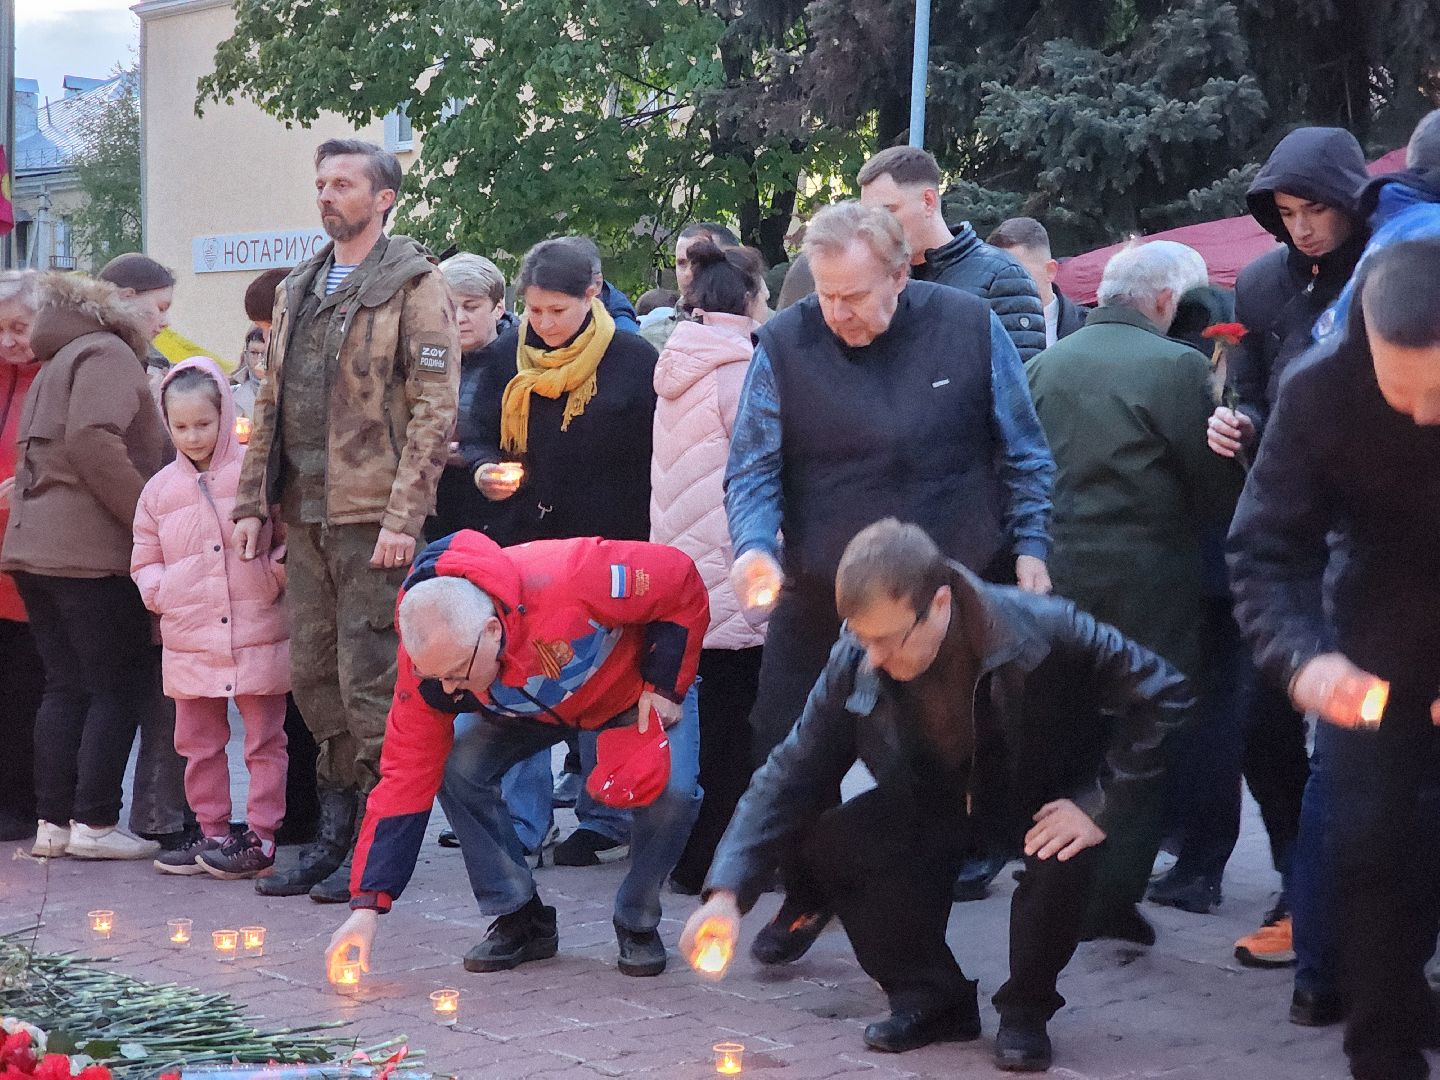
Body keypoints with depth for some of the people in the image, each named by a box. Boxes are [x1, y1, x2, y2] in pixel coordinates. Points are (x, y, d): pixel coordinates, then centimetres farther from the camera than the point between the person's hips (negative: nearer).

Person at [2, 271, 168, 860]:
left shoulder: (56, 367, 25)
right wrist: (149, 518, -17)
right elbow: (92, 441, -20)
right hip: (92, 550, -9)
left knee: (66, 687, 10)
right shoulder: (107, 354, -5)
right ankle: (93, 823, -4)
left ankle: (52, 822, 9)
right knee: (121, 686, -3)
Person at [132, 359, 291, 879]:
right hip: (189, 641, 4)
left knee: (264, 739, 2)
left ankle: (261, 835, 9)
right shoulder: (161, 488, 8)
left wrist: (277, 573, -13)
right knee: (198, 742, 10)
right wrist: (161, 592, 0)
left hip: (258, 635, -4)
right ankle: (212, 832, 20)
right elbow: (145, 558, 17)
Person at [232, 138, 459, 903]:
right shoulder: (298, 290, 18)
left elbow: (434, 409, -11)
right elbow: (271, 403, 21)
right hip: (304, 516, 7)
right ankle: (333, 835, 19)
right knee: (314, 676, 10)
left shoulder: (413, 286, -4)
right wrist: (251, 501, 12)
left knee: (369, 682, -5)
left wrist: (403, 516, -18)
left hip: (372, 517, -7)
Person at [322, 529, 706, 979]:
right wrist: (366, 905, -28)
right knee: (456, 768, -20)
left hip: (635, 686, -3)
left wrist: (664, 688, -25)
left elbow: (681, 580, -29)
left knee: (671, 787, -28)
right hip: (528, 707, 3)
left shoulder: (564, 579, -45)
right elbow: (406, 777, -24)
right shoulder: (427, 662, -29)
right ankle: (521, 920, -2)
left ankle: (638, 924, -2)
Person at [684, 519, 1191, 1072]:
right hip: (940, 806, 3)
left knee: (1063, 857, -37)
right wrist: (727, 891, -29)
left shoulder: (1042, 631, -33)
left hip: (1047, 800, -3)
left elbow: (1161, 693, -25)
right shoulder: (855, 663, -23)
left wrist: (1100, 806, -31)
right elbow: (790, 776, -17)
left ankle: (1026, 1010, -8)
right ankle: (930, 996, -1)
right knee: (829, 840, -22)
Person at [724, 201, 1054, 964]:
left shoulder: (970, 327, -4)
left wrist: (1030, 546, -3)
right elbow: (753, 469, -4)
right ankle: (806, 898, 27)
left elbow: (1023, 454, 5)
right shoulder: (784, 344, -6)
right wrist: (756, 545, -22)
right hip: (820, 592, 1)